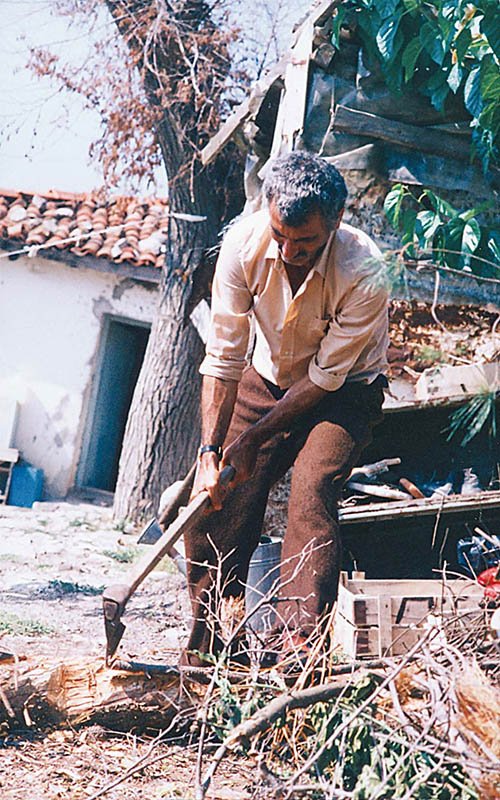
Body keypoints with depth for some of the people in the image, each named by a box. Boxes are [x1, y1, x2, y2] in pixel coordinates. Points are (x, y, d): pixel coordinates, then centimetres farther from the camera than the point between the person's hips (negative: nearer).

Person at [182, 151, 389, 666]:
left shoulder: (362, 271, -32)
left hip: (343, 392, -3)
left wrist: (251, 440, -21)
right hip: (268, 379, 3)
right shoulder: (244, 244, -23)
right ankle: (205, 649, 7)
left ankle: (299, 643, -25)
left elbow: (326, 376, -23)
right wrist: (210, 451, -23)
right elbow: (224, 357, -18)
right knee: (216, 499, -7)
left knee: (311, 490, -27)